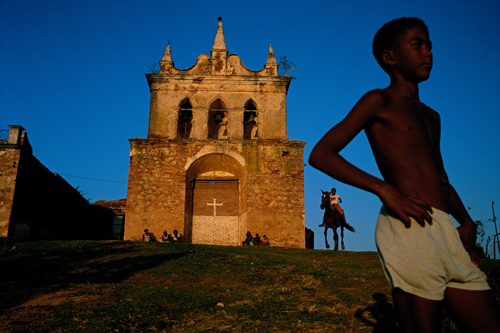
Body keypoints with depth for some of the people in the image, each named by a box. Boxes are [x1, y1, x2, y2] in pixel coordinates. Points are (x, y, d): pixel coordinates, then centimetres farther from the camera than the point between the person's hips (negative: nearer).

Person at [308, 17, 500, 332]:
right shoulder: (379, 101, 2)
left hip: (448, 235, 8)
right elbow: (320, 154, -9)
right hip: (408, 228, -7)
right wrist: (384, 189, -18)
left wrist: (466, 221, 11)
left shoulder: (432, 116, 24)